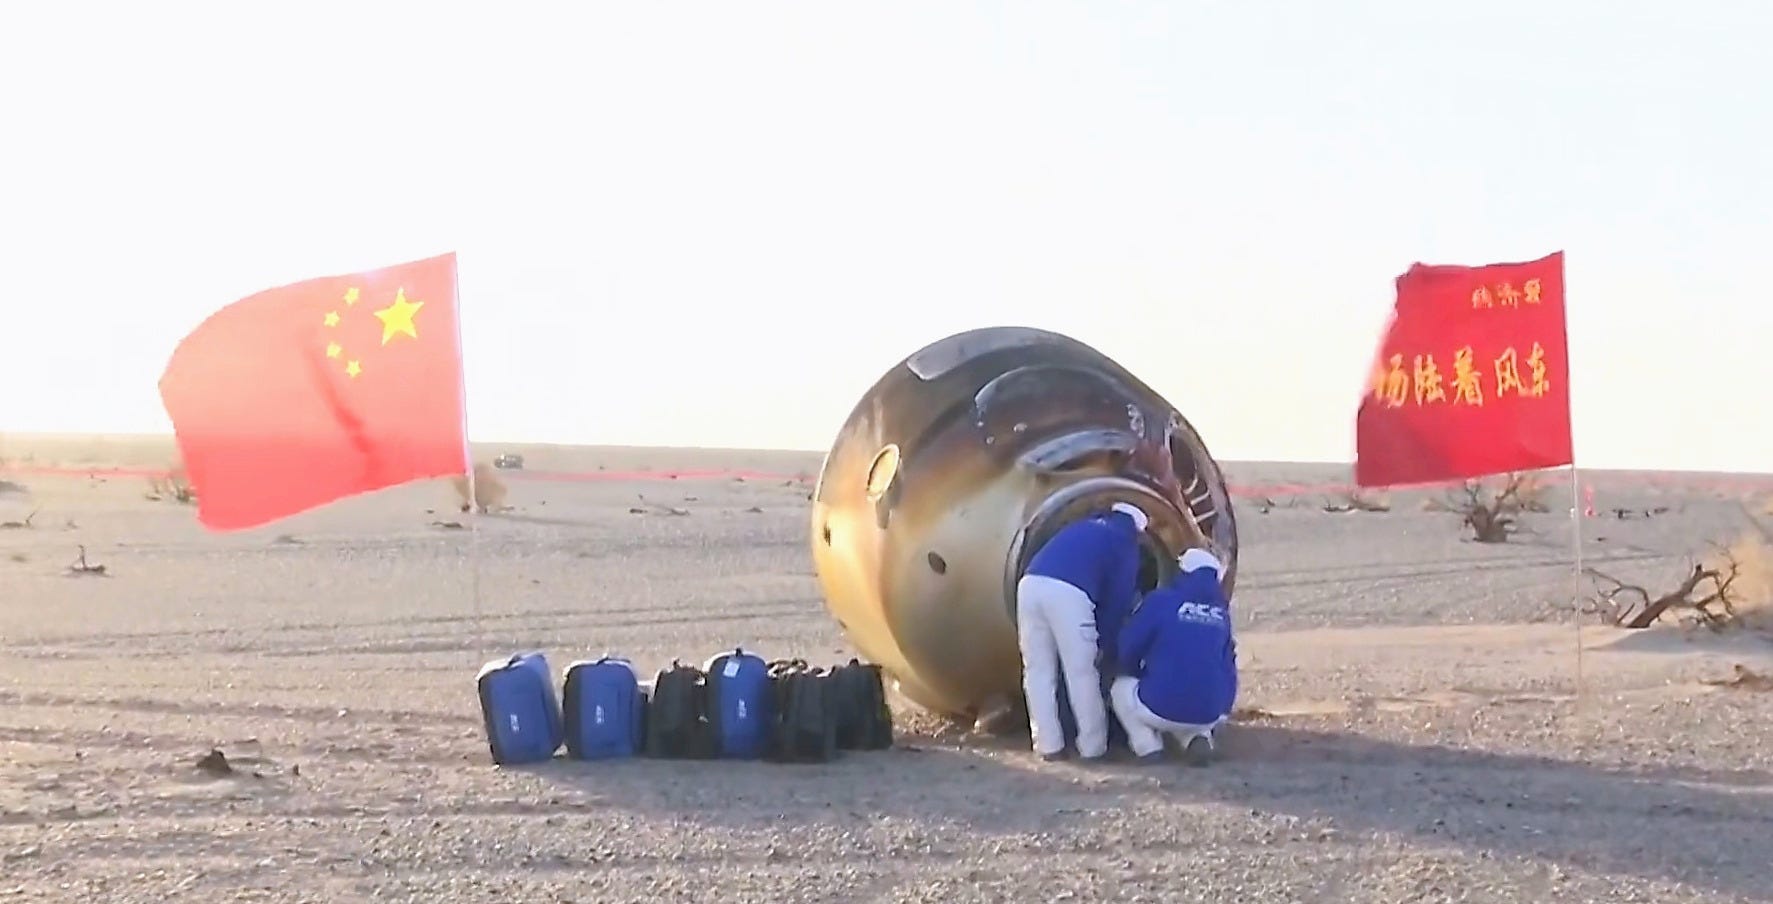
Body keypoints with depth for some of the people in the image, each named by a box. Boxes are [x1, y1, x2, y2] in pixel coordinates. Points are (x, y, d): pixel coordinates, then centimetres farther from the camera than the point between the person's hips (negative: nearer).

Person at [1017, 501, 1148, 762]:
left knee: (1038, 670, 11)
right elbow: (1119, 596, 15)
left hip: (1030, 584, 5)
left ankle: (1048, 744, 11)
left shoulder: (1082, 527, 37)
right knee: (1082, 673, 5)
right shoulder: (1125, 542, 21)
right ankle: (1093, 746, 12)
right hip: (1067, 592, -5)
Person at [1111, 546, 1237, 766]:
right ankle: (1200, 739, 9)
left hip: (1162, 710, -4)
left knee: (1121, 688, 26)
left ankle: (1148, 747, 8)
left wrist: (1142, 674, 22)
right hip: (1212, 715, 4)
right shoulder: (1221, 611, 11)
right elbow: (1227, 665, 17)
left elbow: (1128, 651, 1)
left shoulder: (1161, 600, -3)